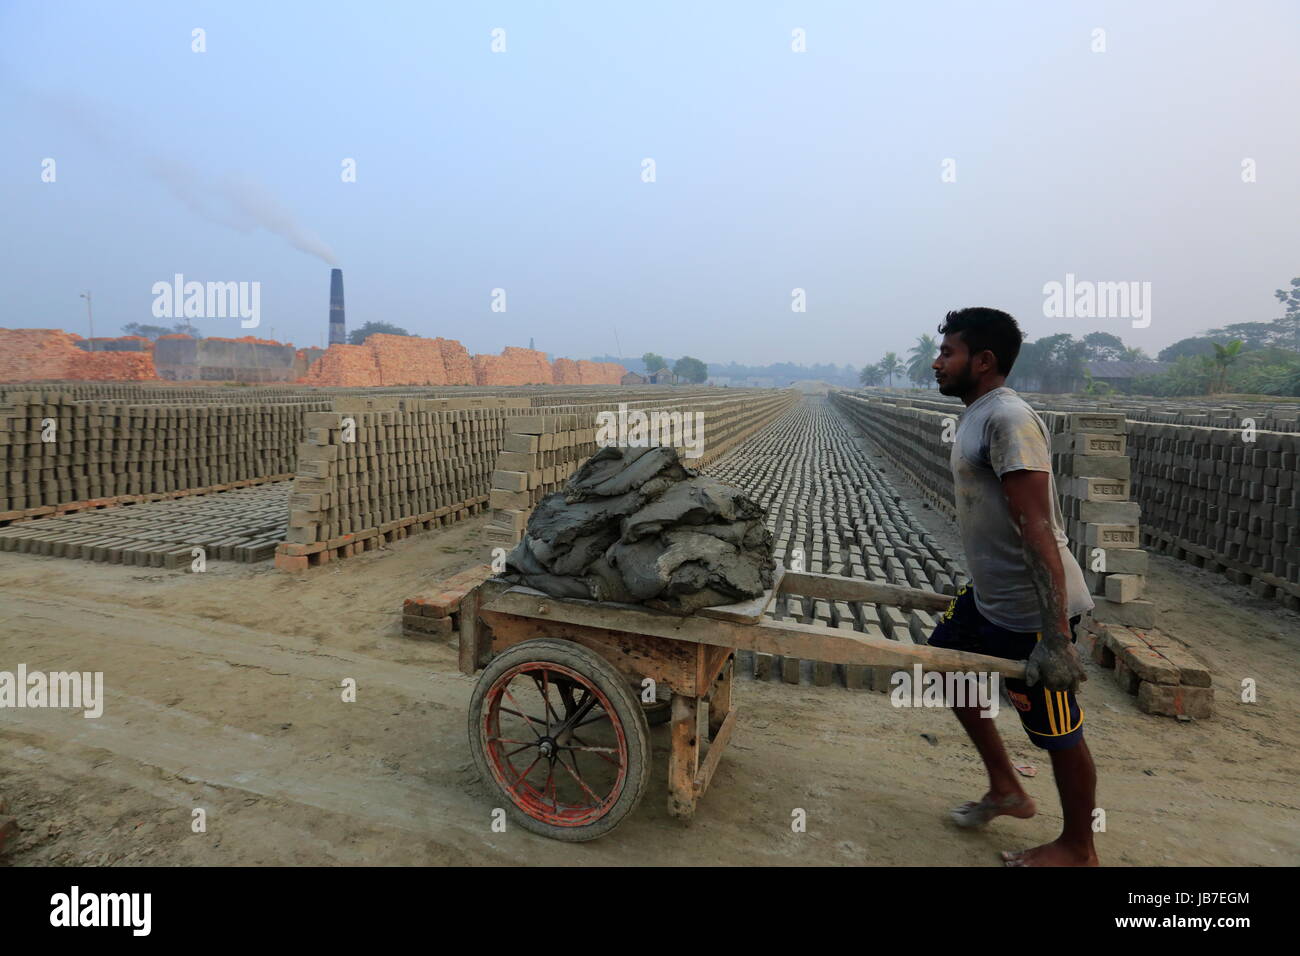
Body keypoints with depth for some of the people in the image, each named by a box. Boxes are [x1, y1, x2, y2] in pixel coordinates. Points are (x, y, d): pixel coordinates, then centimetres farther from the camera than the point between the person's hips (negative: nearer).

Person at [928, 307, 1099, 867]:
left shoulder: (1008, 419, -21)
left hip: (1031, 609, -10)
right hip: (987, 595, 10)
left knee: (1058, 732, 7)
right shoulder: (978, 416, 9)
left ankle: (1078, 850, 31)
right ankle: (1006, 791, 37)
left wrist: (1055, 638, -29)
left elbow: (1037, 529, -27)